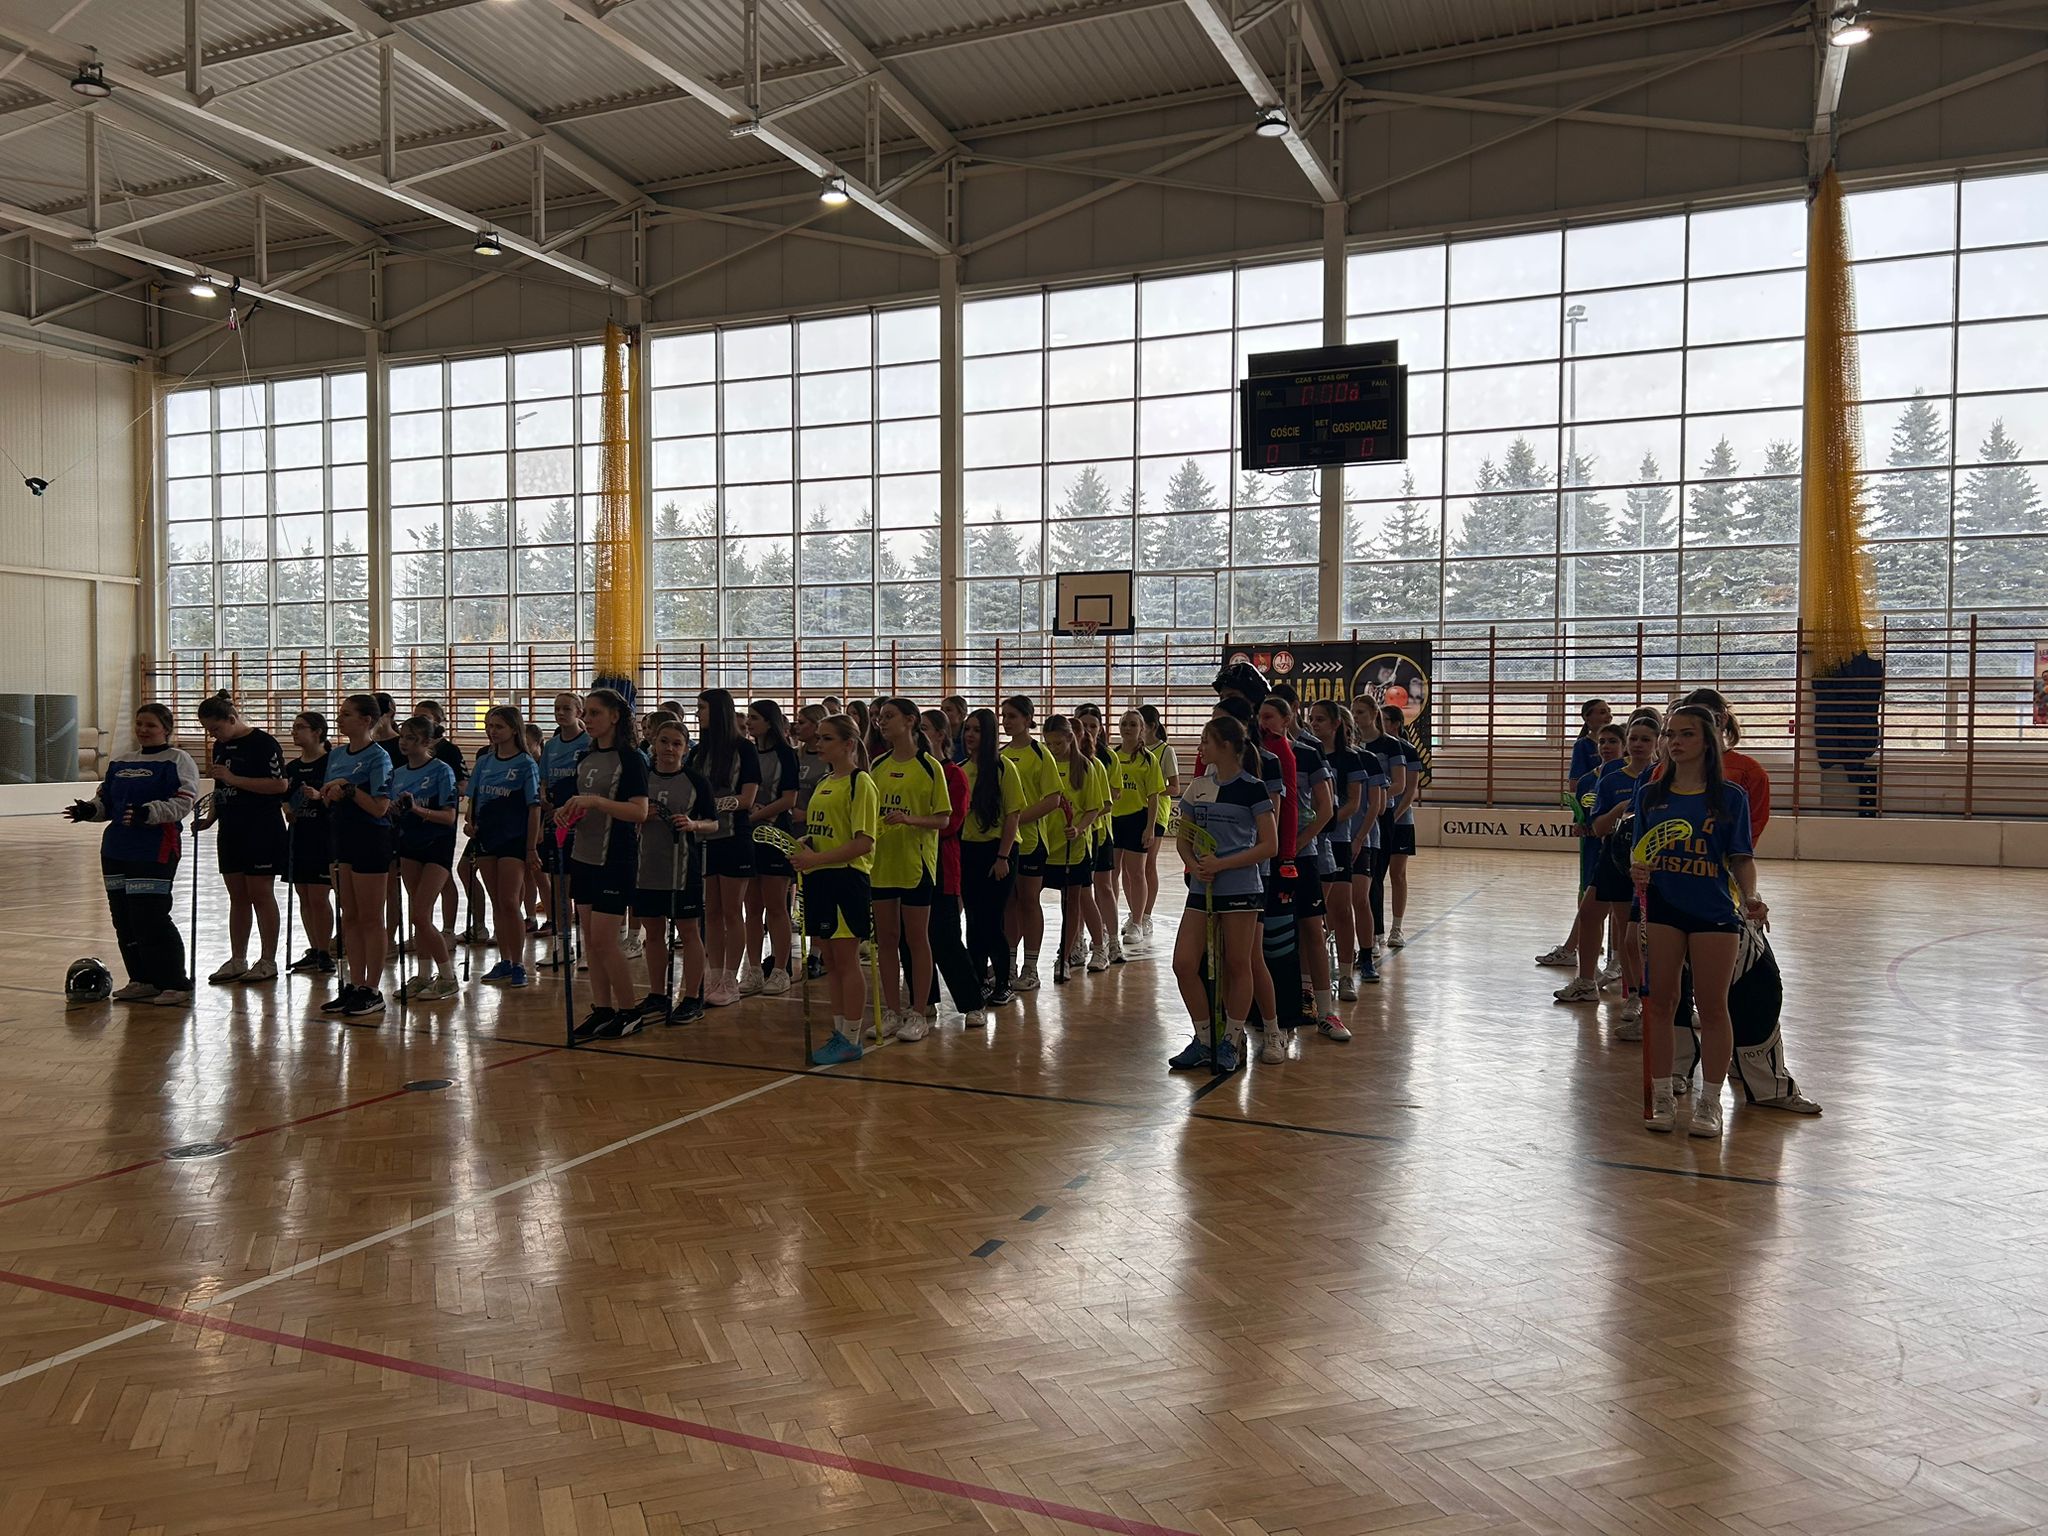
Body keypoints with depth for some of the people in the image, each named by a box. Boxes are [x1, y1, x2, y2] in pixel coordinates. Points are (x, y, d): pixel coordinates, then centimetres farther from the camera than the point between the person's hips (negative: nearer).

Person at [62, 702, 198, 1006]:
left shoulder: (177, 760, -3)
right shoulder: (120, 761, 18)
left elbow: (183, 803, -13)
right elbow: (105, 799, 23)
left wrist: (146, 813, -27)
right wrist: (88, 810, 1)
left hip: (155, 852, -7)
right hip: (116, 852, 7)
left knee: (151, 919, -11)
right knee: (124, 920, 9)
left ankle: (176, 984, -2)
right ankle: (142, 981, 20)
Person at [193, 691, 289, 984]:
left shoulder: (263, 743, -11)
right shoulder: (221, 746, 14)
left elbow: (281, 785, -20)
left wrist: (233, 778, -20)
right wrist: (208, 820, 11)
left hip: (262, 831, -8)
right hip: (231, 831, 8)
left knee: (261, 894, -3)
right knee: (237, 897, 11)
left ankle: (268, 961, 4)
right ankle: (237, 961, 18)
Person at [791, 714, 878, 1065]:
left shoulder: (859, 783, -10)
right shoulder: (822, 783, 15)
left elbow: (864, 842, -17)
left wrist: (817, 859, -19)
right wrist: (803, 850, 3)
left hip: (846, 878, -8)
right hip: (819, 879, 8)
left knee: (846, 961, -3)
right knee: (830, 963, 12)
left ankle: (851, 1040, 5)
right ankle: (839, 1033, 21)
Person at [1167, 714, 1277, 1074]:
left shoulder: (1252, 788, -7)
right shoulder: (1199, 786, 10)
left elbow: (1269, 846, -9)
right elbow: (1183, 838, 15)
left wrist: (1221, 864, -15)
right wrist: (1194, 865, -6)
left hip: (1241, 889, -5)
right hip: (1201, 889, 5)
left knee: (1237, 965, 4)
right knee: (1184, 964, -1)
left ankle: (1232, 1041, 19)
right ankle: (1203, 1040, 14)